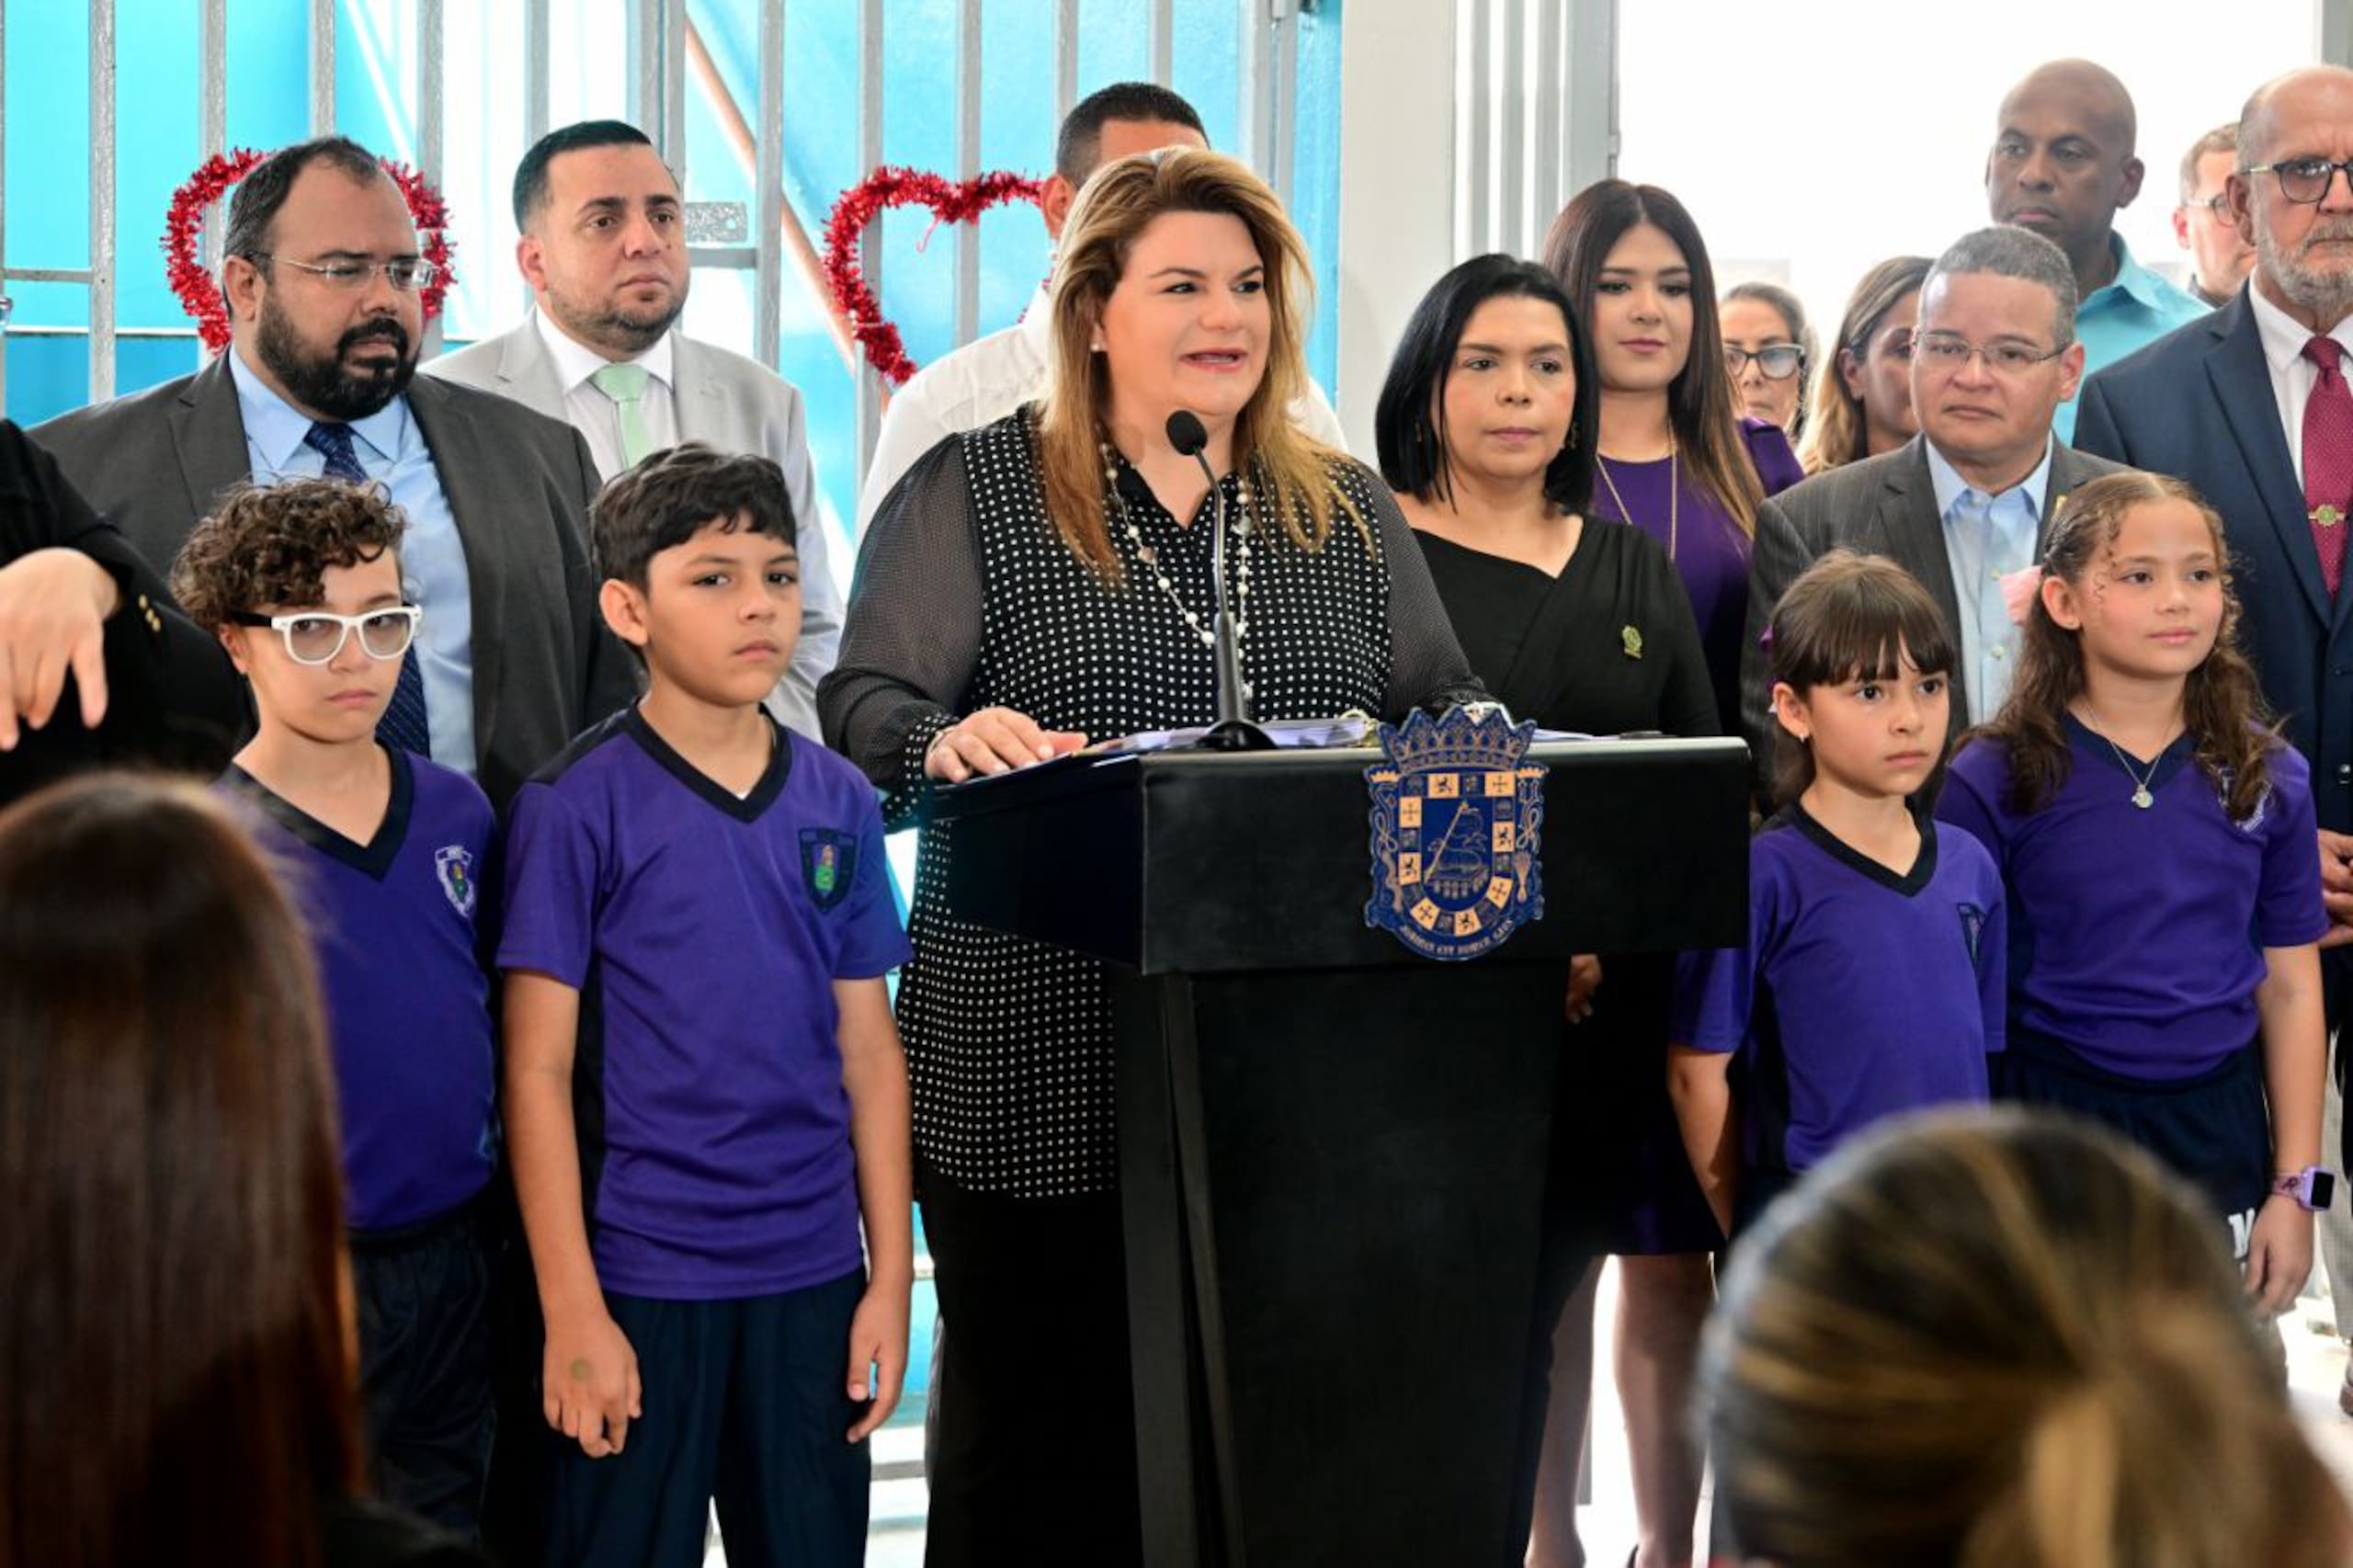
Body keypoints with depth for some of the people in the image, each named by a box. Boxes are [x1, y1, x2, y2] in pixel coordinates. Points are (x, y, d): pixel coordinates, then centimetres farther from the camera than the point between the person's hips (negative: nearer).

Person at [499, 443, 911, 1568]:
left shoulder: (837, 802, 6)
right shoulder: (576, 805, -7)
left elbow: (868, 1053, 9)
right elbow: (538, 1071, -8)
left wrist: (890, 1276, 5)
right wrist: (572, 1312, -11)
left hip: (813, 1277, 4)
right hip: (638, 1284, -4)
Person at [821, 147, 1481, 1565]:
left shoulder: (1349, 513, 16)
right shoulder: (973, 492, 4)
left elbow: (1448, 707, 16)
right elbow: (868, 707, -4)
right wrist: (949, 739, -26)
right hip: (1044, 1067, -3)